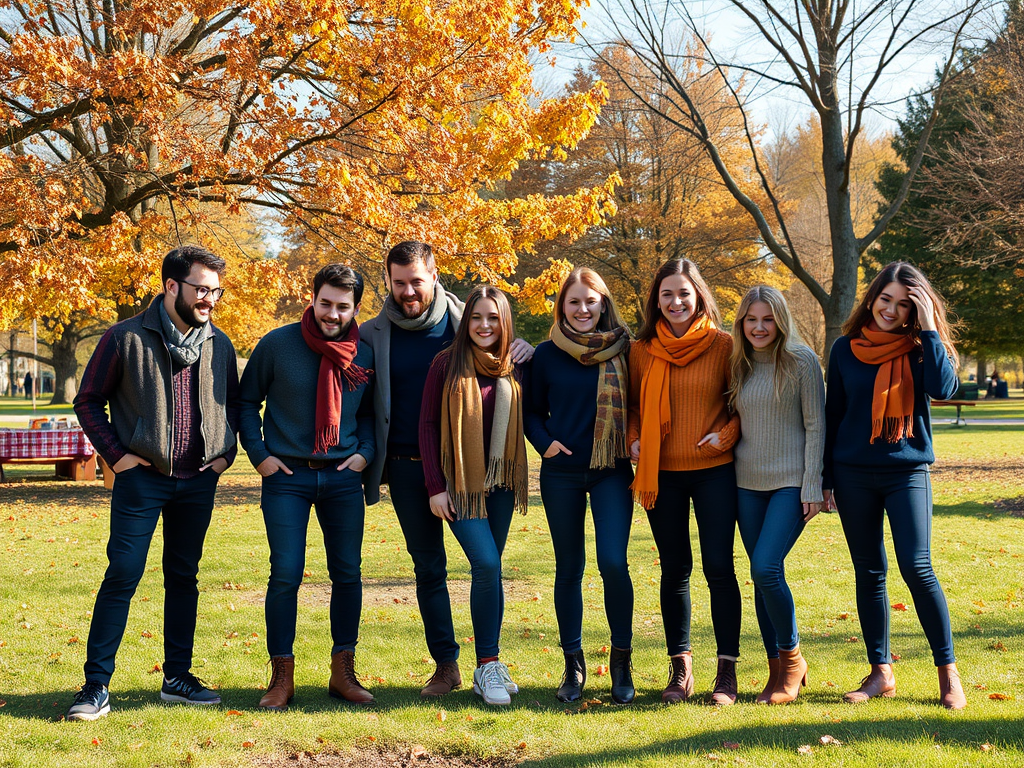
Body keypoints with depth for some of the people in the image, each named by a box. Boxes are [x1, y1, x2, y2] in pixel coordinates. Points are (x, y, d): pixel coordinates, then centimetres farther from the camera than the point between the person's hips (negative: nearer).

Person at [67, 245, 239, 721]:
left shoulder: (219, 346, 7)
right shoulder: (126, 338, -6)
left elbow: (233, 403, 19)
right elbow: (88, 401, 0)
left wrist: (225, 452, 6)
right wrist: (116, 455, -7)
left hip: (198, 481, 4)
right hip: (141, 477, -4)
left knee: (183, 576, 11)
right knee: (122, 575, -6)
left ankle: (177, 677, 20)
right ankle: (96, 685, -1)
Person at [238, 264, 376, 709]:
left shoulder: (364, 354, 4)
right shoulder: (278, 345, -4)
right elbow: (247, 401, 5)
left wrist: (364, 452, 0)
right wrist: (258, 454, -3)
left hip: (343, 477, 3)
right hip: (286, 476, -3)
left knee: (347, 573, 4)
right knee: (286, 574, -5)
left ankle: (343, 673, 16)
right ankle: (282, 676, 7)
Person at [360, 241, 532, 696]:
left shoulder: (465, 323, 0)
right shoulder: (372, 335, 2)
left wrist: (524, 351, -13)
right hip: (407, 467, 1)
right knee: (428, 567, 8)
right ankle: (446, 665, 18)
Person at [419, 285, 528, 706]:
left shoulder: (513, 368, 7)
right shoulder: (447, 364, -4)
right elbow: (427, 424, -4)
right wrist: (435, 487, -9)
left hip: (499, 482, 4)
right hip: (459, 483, -4)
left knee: (489, 570, 8)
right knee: (487, 565, -15)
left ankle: (488, 667, 16)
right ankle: (487, 664, -4)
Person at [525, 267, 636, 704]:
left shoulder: (623, 350, 1)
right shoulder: (547, 355, 3)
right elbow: (532, 411, 11)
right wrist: (544, 442, -6)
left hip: (612, 471, -1)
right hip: (562, 473, 1)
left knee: (613, 562, -13)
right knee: (569, 569, 7)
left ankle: (621, 659, 5)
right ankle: (573, 664, 19)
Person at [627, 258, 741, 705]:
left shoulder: (723, 345, -2)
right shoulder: (641, 350, 5)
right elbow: (633, 404, 16)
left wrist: (727, 434, -12)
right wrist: (634, 438, -1)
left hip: (714, 471, -2)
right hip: (661, 474, 2)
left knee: (719, 567, -3)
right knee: (675, 569, 8)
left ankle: (727, 669, 6)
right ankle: (680, 668, 17)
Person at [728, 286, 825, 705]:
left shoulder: (801, 360, -5)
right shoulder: (739, 365, 9)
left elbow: (815, 425, -6)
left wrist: (813, 486, -10)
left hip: (791, 481, -5)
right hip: (749, 482, 5)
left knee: (766, 568, -17)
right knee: (762, 576, 6)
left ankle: (792, 657, 5)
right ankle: (778, 671, 16)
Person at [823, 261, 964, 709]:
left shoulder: (920, 348, 0)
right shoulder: (846, 349, 5)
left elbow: (944, 388, -20)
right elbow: (832, 415, 10)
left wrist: (928, 329, -17)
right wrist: (826, 479, 8)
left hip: (907, 471, -2)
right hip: (854, 475, 2)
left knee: (917, 569, -11)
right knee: (869, 573, 6)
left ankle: (948, 672, 1)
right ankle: (880, 673, 16)